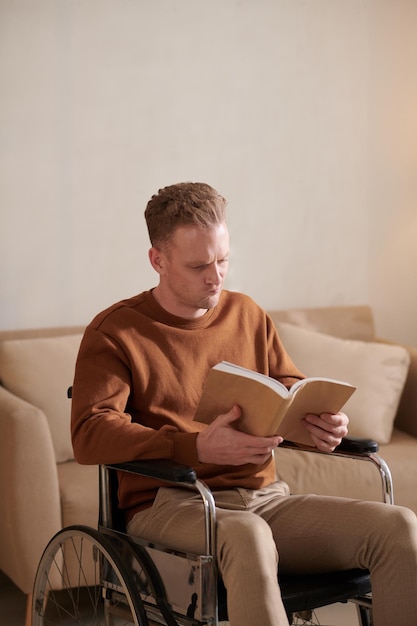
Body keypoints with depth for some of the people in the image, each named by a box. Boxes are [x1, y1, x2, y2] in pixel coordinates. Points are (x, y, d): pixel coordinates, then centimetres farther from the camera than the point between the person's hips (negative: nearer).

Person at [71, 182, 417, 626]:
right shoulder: (114, 333, 1)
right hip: (171, 506, -5)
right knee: (246, 535, -41)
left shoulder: (246, 314, 18)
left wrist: (324, 423, -2)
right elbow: (89, 434, -11)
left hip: (265, 498, 5)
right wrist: (197, 447, -26)